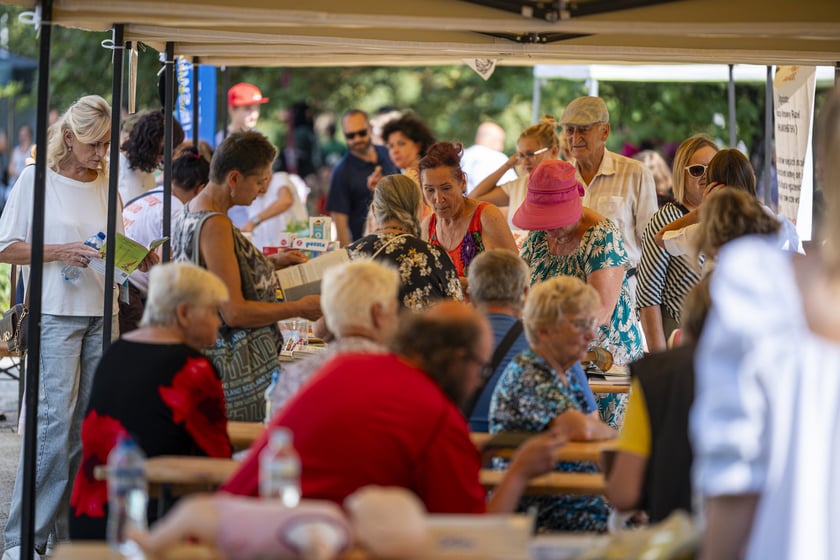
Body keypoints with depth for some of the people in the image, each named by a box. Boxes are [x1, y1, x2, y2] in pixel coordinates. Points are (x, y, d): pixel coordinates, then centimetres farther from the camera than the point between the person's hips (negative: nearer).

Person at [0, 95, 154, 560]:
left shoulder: (106, 185, 12)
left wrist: (138, 259, -1)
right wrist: (60, 252, -17)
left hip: (102, 314, 6)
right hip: (56, 315, -6)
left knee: (88, 424, 6)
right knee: (55, 420, -12)